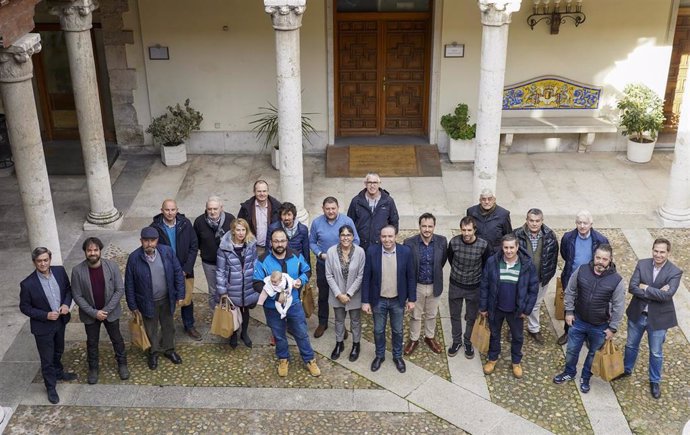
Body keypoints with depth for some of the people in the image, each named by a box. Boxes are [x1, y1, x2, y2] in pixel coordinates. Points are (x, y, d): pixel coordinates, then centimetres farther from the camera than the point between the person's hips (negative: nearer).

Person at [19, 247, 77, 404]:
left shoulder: (60, 271, -12)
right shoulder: (28, 284, -24)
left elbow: (68, 289, 4)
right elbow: (24, 307, -13)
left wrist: (66, 304, -14)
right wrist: (45, 315, -22)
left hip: (60, 321, 5)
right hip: (43, 326, -4)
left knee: (58, 351, 28)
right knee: (47, 359, 11)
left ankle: (59, 372, 55)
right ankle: (51, 387, 31)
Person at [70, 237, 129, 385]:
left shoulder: (112, 266, -19)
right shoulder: (78, 271, -19)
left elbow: (120, 290, -13)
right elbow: (77, 296, -12)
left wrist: (106, 310, -17)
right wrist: (94, 312, -18)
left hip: (110, 311, 0)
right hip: (90, 314, 0)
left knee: (117, 339, 18)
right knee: (92, 342, 19)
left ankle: (122, 364, 41)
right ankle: (93, 368, 41)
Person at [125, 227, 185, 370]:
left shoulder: (167, 251, -16)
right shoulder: (134, 258, -20)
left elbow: (178, 272, -5)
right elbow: (129, 284, -11)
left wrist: (180, 294, -4)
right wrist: (133, 305, -6)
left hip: (166, 299, 2)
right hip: (147, 302, -2)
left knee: (168, 326, 22)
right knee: (151, 329, 19)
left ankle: (169, 349, 47)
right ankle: (153, 352, 44)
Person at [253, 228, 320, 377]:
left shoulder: (296, 256, -10)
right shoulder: (263, 261, -19)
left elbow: (307, 271, 6)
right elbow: (257, 285, -20)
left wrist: (301, 280, -16)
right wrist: (276, 295, -30)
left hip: (294, 303, 2)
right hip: (273, 307, -1)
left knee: (302, 334, 14)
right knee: (279, 336, 19)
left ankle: (310, 360, 33)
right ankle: (283, 360, 43)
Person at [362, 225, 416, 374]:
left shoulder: (405, 251, -13)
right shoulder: (372, 251, -14)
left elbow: (410, 277, -4)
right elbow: (366, 278, -8)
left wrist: (411, 299, -1)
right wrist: (365, 301, -8)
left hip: (398, 300, 0)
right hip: (378, 300, 0)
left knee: (397, 331, 17)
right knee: (378, 330, 17)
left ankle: (398, 356, 39)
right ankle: (380, 355, 39)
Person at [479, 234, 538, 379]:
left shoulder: (527, 265, -18)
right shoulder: (492, 262, -16)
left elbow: (534, 288, -7)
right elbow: (484, 286, -6)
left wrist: (527, 310, -6)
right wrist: (483, 307, -3)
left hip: (516, 310, 0)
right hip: (495, 308, 0)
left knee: (517, 337, 19)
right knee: (494, 334, 21)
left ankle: (516, 362, 43)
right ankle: (492, 358, 45)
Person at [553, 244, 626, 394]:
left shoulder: (617, 280, -20)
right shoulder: (581, 270, -14)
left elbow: (618, 307, -11)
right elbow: (570, 292, 0)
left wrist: (612, 328, -7)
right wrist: (569, 311, -1)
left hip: (600, 327, -1)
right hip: (578, 321, 2)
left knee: (593, 353, 19)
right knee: (572, 350, 18)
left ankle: (585, 378, 42)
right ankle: (569, 373, 45)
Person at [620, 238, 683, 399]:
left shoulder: (675, 272, -16)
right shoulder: (642, 264, -8)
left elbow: (667, 295, -26)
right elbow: (632, 287, -17)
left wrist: (646, 288, -22)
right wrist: (657, 293, -24)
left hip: (658, 318, -2)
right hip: (637, 314, 3)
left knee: (656, 353, 14)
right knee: (631, 345, 22)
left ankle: (655, 381, 36)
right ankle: (627, 370, 47)